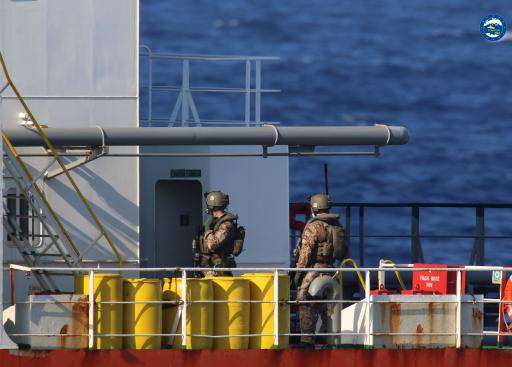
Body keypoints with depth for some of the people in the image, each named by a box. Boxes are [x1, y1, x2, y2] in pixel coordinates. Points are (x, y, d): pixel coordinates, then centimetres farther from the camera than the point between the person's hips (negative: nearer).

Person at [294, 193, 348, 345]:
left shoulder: (314, 226, -13)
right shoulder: (336, 226, 12)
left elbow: (306, 251, -16)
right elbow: (343, 249, 15)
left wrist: (299, 271, -12)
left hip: (313, 268, -8)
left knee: (305, 305, -7)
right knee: (325, 305, 15)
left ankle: (307, 338, -12)